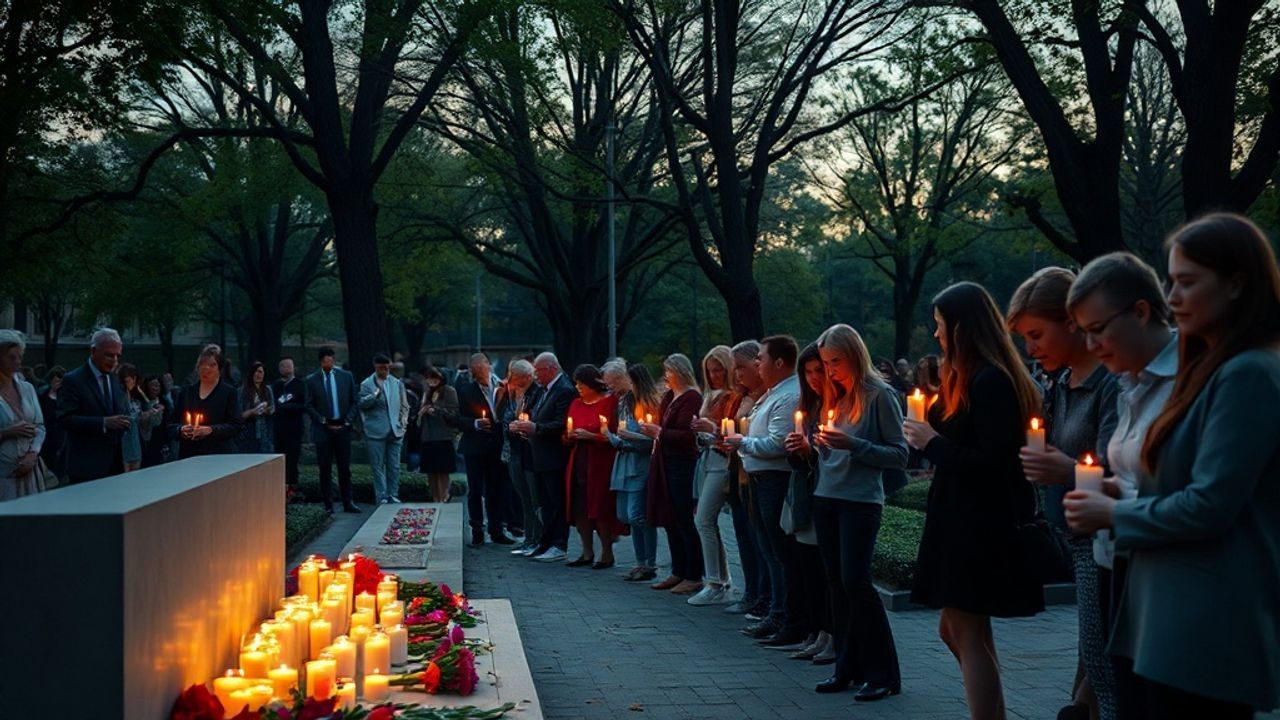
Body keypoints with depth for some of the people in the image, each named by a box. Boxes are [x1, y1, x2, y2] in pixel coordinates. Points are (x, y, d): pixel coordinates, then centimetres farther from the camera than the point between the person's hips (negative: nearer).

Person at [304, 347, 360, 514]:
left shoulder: (346, 377, 5)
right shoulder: (312, 380, 1)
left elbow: (355, 402, 7)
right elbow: (309, 406, 0)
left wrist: (347, 421, -4)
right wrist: (324, 422, -8)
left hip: (342, 427, 1)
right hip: (323, 430, -1)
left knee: (345, 468, 5)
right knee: (325, 469, 2)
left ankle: (348, 503, 13)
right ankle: (328, 505, 8)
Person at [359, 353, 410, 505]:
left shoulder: (397, 383, 12)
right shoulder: (366, 384, 1)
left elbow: (404, 405, 17)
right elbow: (362, 404, -8)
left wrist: (404, 420, 4)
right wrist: (375, 395, -21)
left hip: (395, 430, 3)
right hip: (376, 432, -3)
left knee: (394, 466, 5)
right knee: (378, 466, -1)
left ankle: (393, 495, 13)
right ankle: (381, 497, 3)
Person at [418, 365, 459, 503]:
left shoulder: (449, 391, -2)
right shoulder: (427, 393, 14)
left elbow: (453, 414, -9)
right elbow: (420, 417, 23)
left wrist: (435, 410, -9)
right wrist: (421, 413, 1)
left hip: (443, 438, -5)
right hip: (428, 438, 5)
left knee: (442, 472, -3)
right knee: (431, 473, 6)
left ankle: (443, 499, 3)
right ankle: (435, 501, 14)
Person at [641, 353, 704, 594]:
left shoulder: (692, 398, -13)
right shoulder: (670, 396, 14)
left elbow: (687, 435, -20)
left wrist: (659, 432, -17)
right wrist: (652, 429, 3)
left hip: (683, 464, -9)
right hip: (666, 463, 9)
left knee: (684, 520, -4)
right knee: (669, 520, 12)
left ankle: (694, 576, 3)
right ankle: (678, 572, 21)